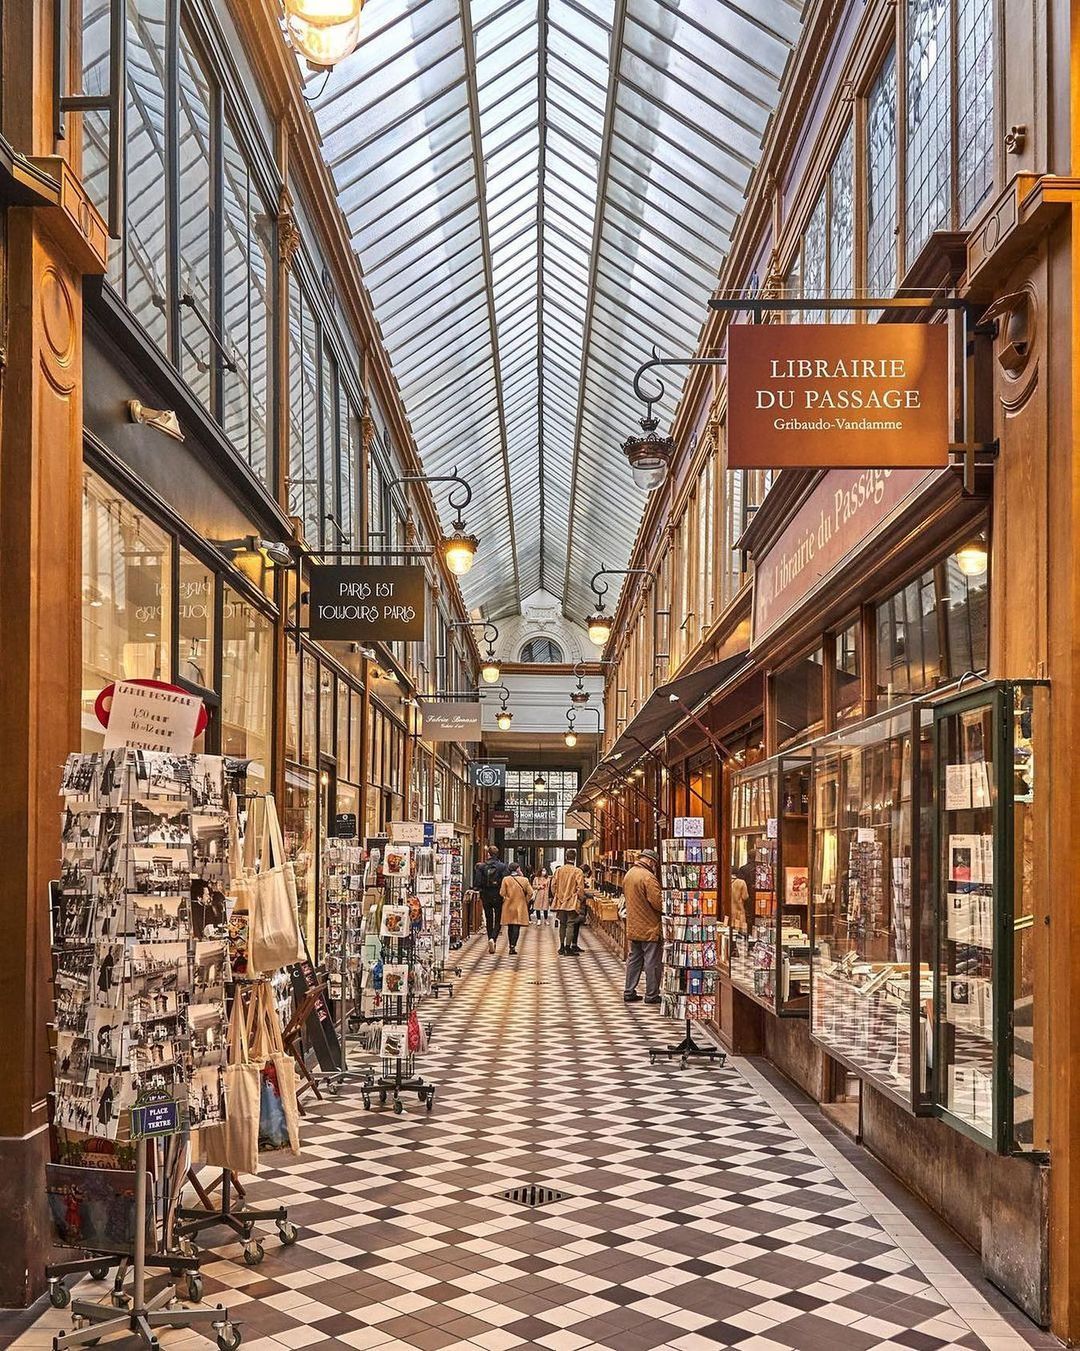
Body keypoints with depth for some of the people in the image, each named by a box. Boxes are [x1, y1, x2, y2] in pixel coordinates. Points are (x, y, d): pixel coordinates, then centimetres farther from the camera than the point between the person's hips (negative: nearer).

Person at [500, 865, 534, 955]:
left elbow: (502, 893, -8)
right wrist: (526, 901, 9)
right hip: (520, 906, -2)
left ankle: (511, 946, 20)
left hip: (508, 907, 2)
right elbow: (530, 893, -6)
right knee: (516, 927, -3)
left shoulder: (506, 879, -6)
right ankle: (513, 947, -14)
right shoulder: (524, 880, -6)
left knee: (510, 927, 14)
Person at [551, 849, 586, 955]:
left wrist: (555, 897, 19)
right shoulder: (578, 872, -12)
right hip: (572, 902, -4)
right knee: (570, 924, -1)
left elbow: (553, 885, 6)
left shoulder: (558, 870, 1)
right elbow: (580, 888, -13)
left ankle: (562, 947, 20)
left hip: (560, 902, 4)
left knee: (562, 924, 15)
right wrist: (582, 900, 1)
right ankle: (568, 948, -3)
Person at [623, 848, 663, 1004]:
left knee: (633, 960, 15)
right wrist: (666, 909, -3)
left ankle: (629, 992, 19)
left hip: (632, 926, 8)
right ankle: (651, 995, 7)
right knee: (652, 962, 1)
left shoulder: (628, 875, 8)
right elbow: (657, 902, -22)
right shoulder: (648, 877, -20)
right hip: (649, 927, -8)